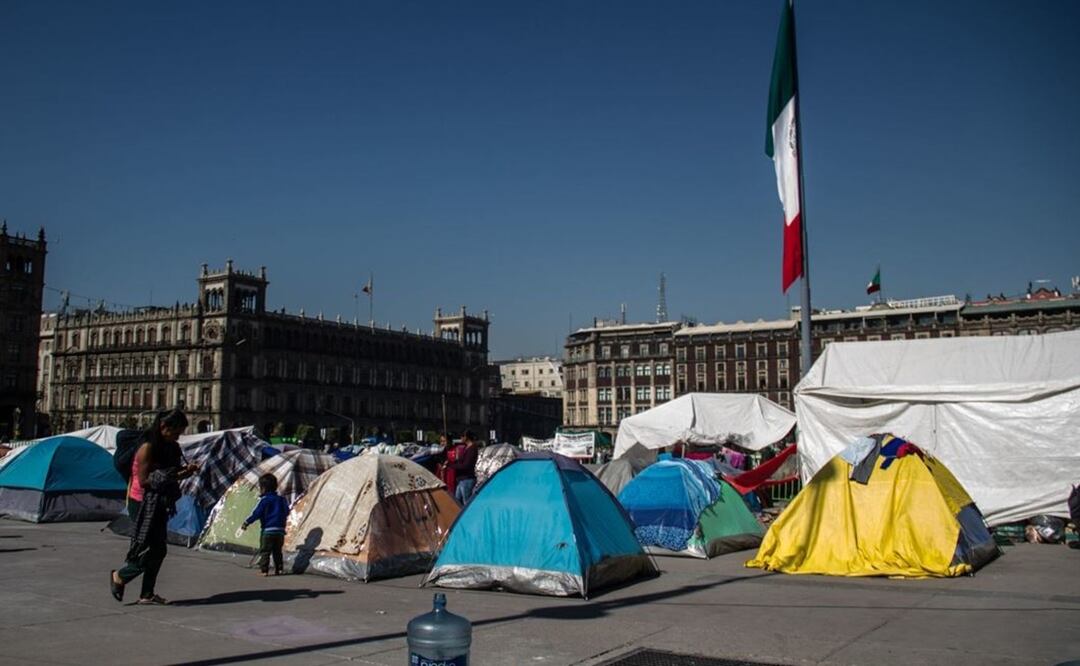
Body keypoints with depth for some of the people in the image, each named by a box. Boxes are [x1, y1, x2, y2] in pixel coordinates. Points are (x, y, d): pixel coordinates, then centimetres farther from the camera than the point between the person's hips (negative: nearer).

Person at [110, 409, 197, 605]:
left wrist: (185, 472, -7)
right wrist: (167, 476, -25)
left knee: (159, 550, 7)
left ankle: (147, 594, 15)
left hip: (159, 504, 8)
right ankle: (119, 576, 19)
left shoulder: (169, 447, 7)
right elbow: (143, 481, -19)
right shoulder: (147, 447, -17)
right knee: (147, 550, -6)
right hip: (143, 504, -8)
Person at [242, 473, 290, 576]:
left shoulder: (264, 500, -10)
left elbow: (256, 513, -13)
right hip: (280, 530, 6)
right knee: (277, 552, 14)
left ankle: (264, 570, -6)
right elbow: (286, 512, 21)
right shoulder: (282, 499, 11)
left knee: (264, 551, 0)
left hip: (267, 530, -6)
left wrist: (246, 523, -7)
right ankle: (278, 569, 12)